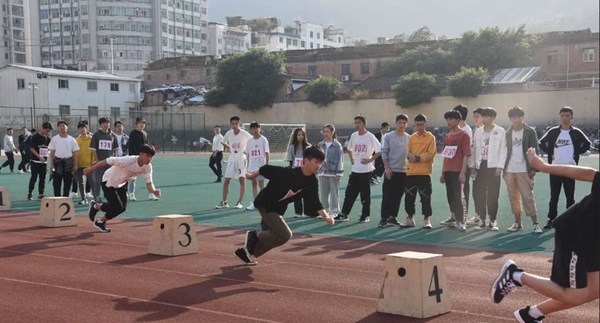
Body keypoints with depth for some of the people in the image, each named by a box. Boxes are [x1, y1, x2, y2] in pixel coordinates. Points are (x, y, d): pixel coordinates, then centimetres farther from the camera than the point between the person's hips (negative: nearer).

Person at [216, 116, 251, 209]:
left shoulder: (244, 134, -10)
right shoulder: (229, 133, 2)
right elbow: (223, 142, 20)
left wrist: (247, 151, -9)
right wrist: (229, 148, 6)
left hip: (241, 159, -4)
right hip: (231, 159, 4)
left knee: (242, 180, -7)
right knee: (226, 180, 1)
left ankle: (239, 202, 2)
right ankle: (224, 202, 10)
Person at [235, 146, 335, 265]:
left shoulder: (312, 182, -11)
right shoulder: (289, 173, -30)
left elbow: (314, 203, -6)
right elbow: (266, 169, -17)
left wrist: (326, 216, -22)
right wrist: (252, 175, 0)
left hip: (278, 210, 8)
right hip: (265, 204, -8)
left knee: (270, 238, 18)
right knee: (285, 235, -17)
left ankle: (246, 251, 38)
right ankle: (254, 236, 1)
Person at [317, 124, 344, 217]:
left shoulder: (337, 145, -4)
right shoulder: (320, 145, 10)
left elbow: (340, 159, -5)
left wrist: (339, 173, -10)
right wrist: (316, 172, 12)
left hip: (333, 173, -5)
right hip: (322, 173, 5)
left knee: (334, 193, 0)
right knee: (323, 193, 10)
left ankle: (334, 211, 9)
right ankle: (324, 211, 20)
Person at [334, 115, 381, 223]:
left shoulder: (370, 136, -9)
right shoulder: (353, 136, 8)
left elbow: (379, 150, -9)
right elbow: (349, 148, 24)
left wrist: (370, 159, -11)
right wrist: (351, 159, 12)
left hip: (366, 170, -5)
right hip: (355, 169, 5)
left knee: (365, 194, 1)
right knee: (350, 192, 6)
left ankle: (365, 215, 11)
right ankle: (344, 214, 12)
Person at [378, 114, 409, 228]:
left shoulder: (409, 138, 6)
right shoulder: (388, 137, -2)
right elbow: (384, 153, -3)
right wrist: (387, 168, -10)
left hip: (404, 171, 3)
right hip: (391, 171, -3)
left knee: (398, 196, 8)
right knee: (387, 196, -3)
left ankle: (393, 218, 17)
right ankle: (384, 219, 2)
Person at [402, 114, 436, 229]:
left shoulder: (431, 137, -1)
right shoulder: (412, 137, 11)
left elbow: (430, 154, -8)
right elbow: (408, 152, 8)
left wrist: (417, 157, -12)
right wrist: (411, 156, -13)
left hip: (424, 172, -4)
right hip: (411, 172, 4)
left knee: (425, 197, -2)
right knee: (409, 197, 8)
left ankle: (427, 220, 6)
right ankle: (410, 218, 21)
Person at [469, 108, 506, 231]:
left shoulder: (500, 131, 0)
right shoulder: (478, 131, 11)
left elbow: (503, 150, -3)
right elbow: (473, 149, 10)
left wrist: (499, 167, -10)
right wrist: (472, 166, 4)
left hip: (493, 166, -3)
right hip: (480, 165, 4)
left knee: (492, 195, -2)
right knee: (478, 194, 1)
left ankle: (492, 221, 8)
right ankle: (482, 220, 11)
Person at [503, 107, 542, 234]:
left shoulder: (530, 132, -1)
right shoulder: (508, 133, 11)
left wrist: (532, 170, -10)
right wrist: (504, 169, 8)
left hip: (524, 170, -4)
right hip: (510, 170, 4)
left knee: (528, 197, -7)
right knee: (514, 198, 6)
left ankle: (535, 224, -2)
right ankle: (517, 223, 14)